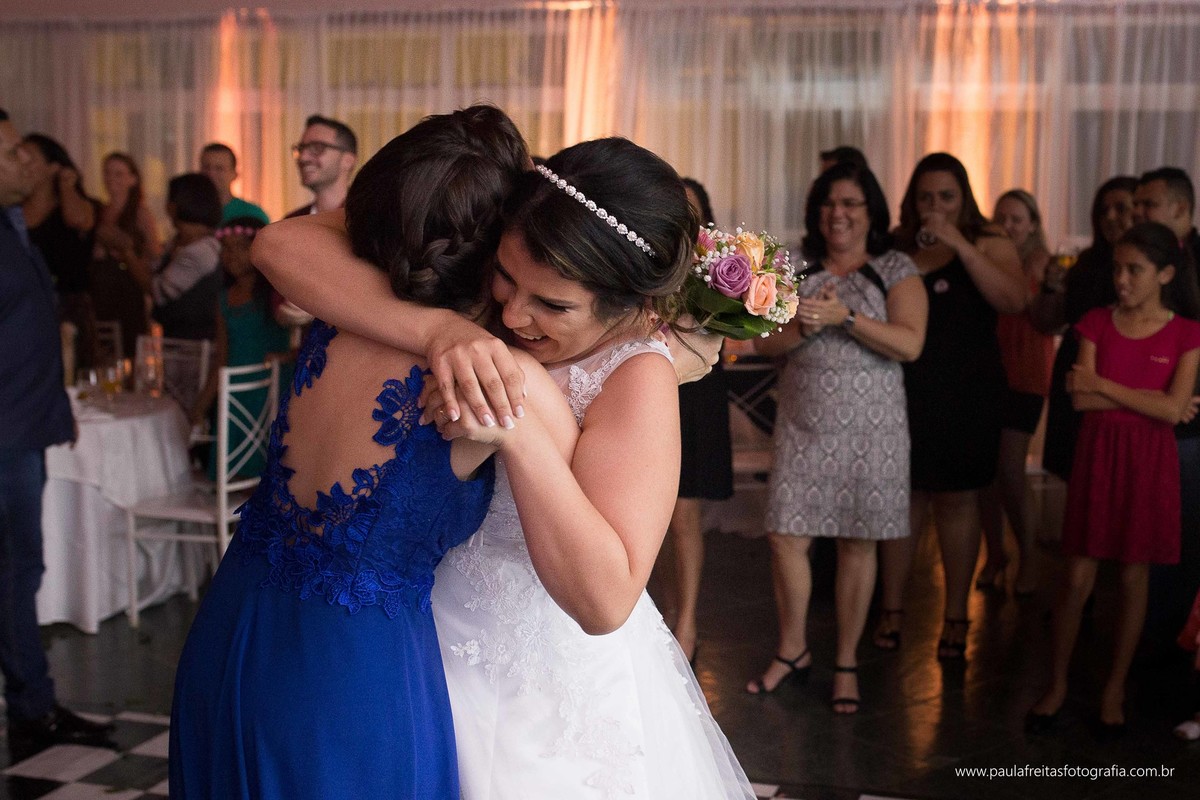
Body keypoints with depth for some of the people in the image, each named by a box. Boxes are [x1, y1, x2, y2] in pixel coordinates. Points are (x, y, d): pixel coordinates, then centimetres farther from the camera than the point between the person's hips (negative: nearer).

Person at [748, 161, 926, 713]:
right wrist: (802, 327, -16)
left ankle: (846, 663, 19)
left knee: (857, 544, 5)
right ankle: (792, 650, 21)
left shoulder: (896, 270, 0)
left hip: (869, 429, -2)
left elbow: (909, 344, -13)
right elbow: (764, 342, 3)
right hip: (803, 426, 3)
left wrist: (843, 317, -19)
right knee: (785, 538, 0)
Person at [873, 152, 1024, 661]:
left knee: (956, 501, 4)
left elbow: (1014, 301, -18)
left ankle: (955, 618, 15)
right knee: (903, 495, 6)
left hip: (965, 395, -2)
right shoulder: (895, 246, 5)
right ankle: (892, 609, 18)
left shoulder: (988, 243, 0)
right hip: (904, 390, 2)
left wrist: (960, 245, -22)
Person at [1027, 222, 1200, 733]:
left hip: (1149, 462, -1)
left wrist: (1103, 384, -10)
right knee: (1077, 578, 1)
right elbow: (1081, 400, -8)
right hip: (1097, 456, 1)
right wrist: (1147, 398, -12)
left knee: (1134, 577, 7)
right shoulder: (1097, 323, 3)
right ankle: (1057, 686, 15)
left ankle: (1115, 690, 21)